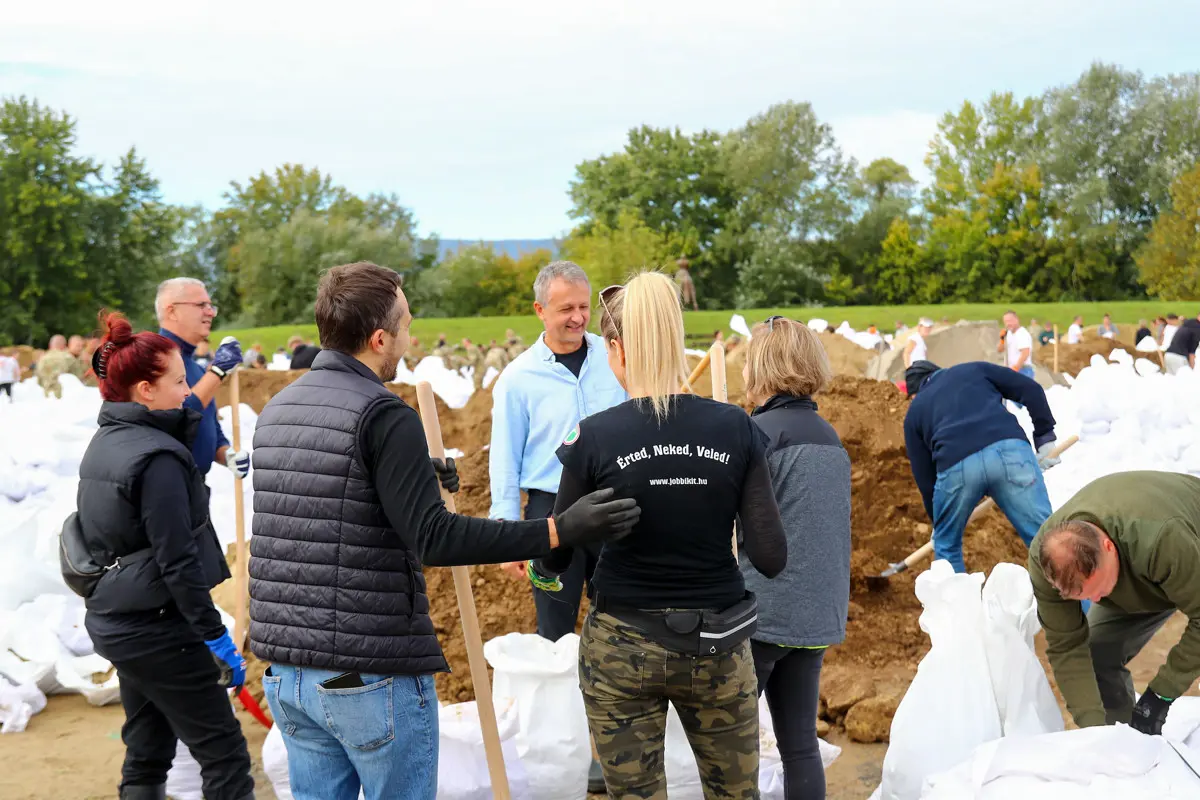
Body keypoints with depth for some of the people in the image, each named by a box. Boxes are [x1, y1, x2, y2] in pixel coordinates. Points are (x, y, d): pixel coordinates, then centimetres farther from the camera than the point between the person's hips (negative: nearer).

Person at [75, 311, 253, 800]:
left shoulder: (104, 442, 8)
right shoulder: (156, 457, -20)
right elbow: (177, 560, -22)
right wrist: (216, 637, -19)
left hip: (112, 617, 9)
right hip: (155, 626, -9)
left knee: (147, 752, 17)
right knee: (224, 753, -1)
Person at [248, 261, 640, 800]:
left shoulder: (275, 411, 9)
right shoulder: (382, 415, -16)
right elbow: (434, 538, -23)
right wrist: (559, 531, -23)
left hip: (285, 669, 7)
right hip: (371, 674, -7)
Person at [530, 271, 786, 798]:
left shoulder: (593, 437, -13)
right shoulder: (736, 428, -8)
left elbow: (555, 559, -3)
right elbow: (770, 557, -9)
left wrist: (539, 571, 21)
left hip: (622, 647, -1)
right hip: (717, 646, 2)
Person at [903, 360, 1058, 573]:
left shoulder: (915, 411, 32)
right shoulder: (973, 369, 33)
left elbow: (924, 476, 30)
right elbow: (1031, 390, 21)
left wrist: (937, 520, 42)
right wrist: (1045, 437, 26)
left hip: (955, 465, 0)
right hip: (1010, 449, 0)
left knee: (947, 545, 24)